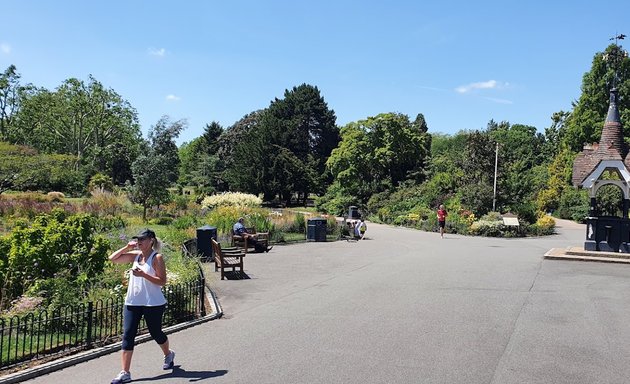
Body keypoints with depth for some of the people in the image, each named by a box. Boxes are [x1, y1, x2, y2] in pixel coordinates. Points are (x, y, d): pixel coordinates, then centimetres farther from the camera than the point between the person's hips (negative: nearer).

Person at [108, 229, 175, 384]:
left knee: (156, 333, 11)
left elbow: (162, 281, -14)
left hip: (153, 303, -5)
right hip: (132, 302, 5)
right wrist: (127, 247, -3)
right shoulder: (135, 255, 7)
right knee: (128, 335, -2)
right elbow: (112, 259, 8)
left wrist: (143, 274, -25)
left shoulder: (157, 258, -10)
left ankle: (168, 355, 41)